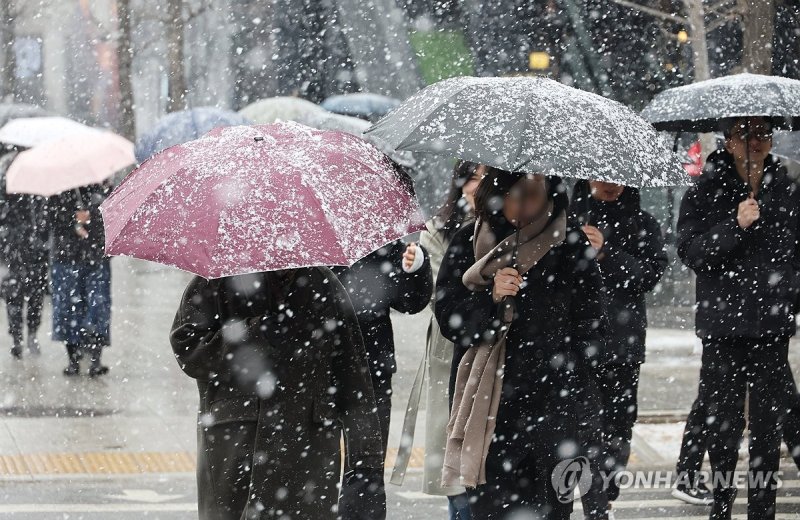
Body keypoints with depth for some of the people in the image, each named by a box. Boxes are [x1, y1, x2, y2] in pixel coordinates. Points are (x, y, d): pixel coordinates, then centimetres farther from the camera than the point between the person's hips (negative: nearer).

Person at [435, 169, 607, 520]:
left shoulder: (571, 245, 1)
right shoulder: (468, 244, 6)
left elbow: (589, 327, 6)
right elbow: (448, 319, 3)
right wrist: (490, 298, -12)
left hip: (549, 405, -1)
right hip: (485, 402, 2)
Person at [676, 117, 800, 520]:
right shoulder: (706, 191, 0)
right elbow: (690, 251, -9)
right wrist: (735, 225, -19)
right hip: (723, 324, -2)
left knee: (767, 424, 3)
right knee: (724, 422, 1)